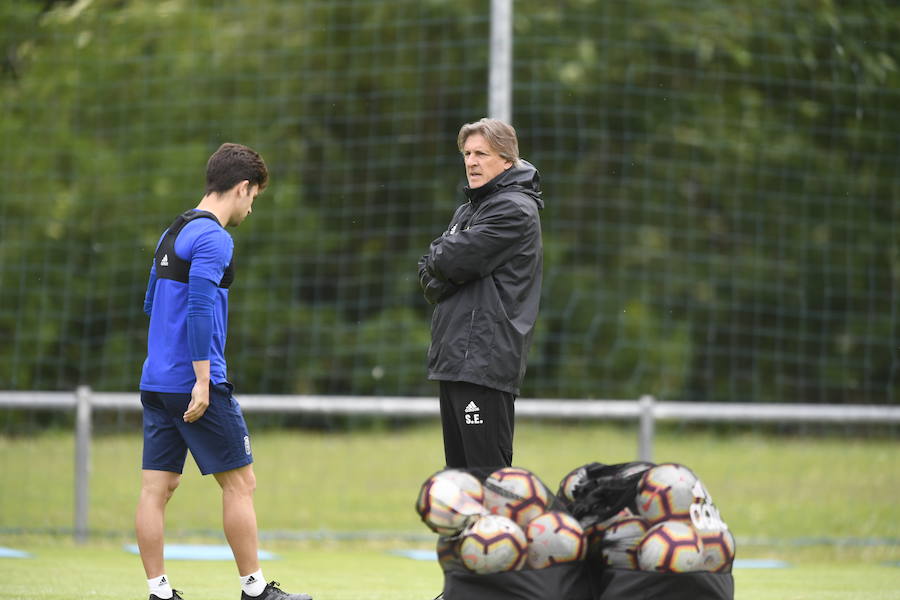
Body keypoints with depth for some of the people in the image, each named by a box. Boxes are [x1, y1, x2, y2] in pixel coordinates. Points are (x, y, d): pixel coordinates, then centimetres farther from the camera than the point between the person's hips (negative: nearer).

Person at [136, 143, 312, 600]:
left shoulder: (173, 233, 16)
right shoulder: (212, 238, -12)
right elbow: (200, 309, -21)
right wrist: (203, 380, -22)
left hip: (155, 383, 9)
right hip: (194, 383, -9)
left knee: (156, 488, 3)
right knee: (240, 481, 1)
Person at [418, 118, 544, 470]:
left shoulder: (515, 210, -7)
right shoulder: (467, 211, 22)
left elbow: (455, 260, -17)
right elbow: (429, 278, 15)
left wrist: (435, 260, 4)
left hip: (485, 359, -9)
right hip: (454, 359, 9)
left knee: (487, 472, -12)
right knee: (460, 472, 12)